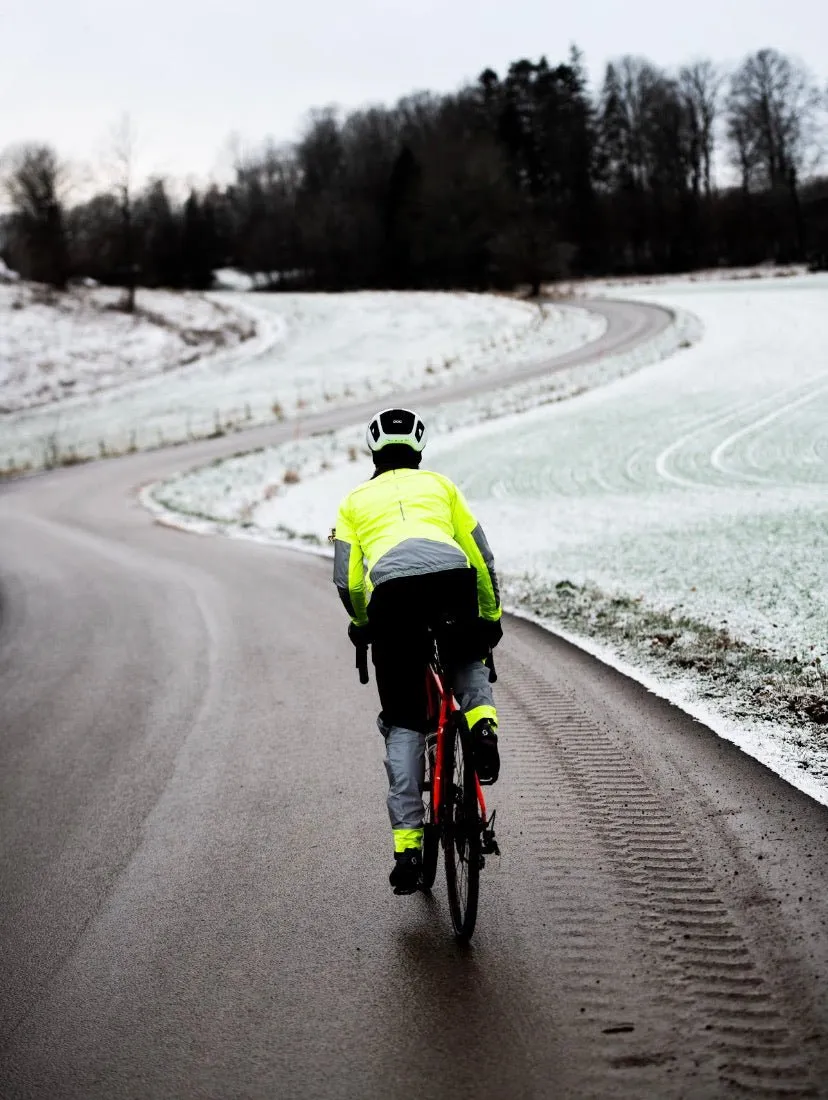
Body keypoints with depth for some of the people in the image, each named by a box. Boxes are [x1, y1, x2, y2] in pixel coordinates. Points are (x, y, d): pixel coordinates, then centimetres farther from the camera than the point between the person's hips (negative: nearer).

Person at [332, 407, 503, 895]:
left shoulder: (356, 500, 29)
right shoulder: (439, 484, 31)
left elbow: (347, 580, 17)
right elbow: (482, 558, 26)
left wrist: (361, 623, 36)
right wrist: (491, 616, 39)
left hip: (391, 589, 0)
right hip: (452, 578, 1)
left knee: (404, 725, 9)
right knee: (468, 661, 34)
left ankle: (408, 845, 2)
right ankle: (482, 721, 1)